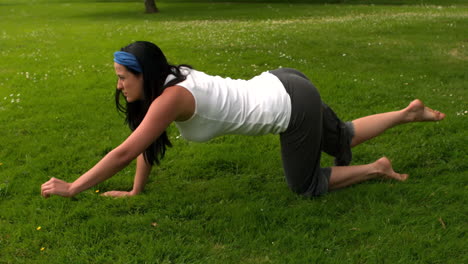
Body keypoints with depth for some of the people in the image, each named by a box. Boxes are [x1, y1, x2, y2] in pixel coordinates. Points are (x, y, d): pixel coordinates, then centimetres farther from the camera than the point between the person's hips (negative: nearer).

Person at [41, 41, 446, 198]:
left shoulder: (171, 98, -23)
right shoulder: (168, 82, 2)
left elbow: (125, 153, -23)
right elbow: (149, 145, 10)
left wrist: (72, 188, -15)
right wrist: (135, 191, 11)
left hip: (292, 105, -8)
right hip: (282, 85, 8)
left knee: (306, 185, 9)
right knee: (340, 139, 29)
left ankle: (378, 169, 19)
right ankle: (410, 112, 40)